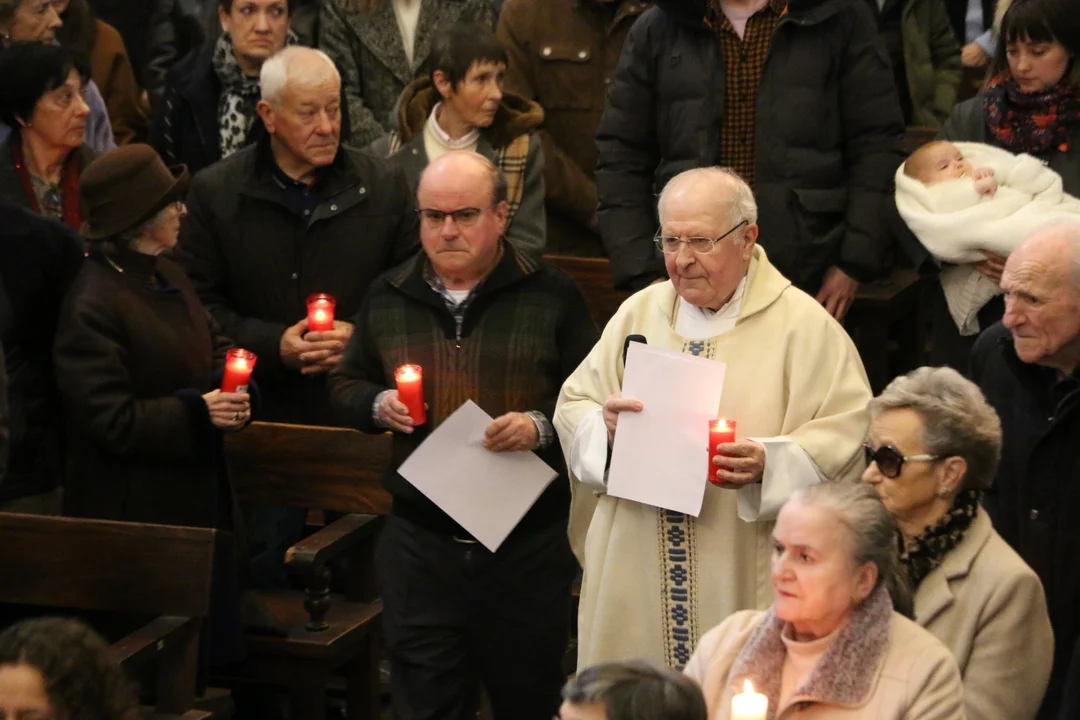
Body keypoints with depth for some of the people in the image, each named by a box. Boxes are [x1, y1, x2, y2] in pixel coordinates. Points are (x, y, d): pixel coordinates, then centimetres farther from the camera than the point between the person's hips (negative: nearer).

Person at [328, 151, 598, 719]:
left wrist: (541, 426, -19)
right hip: (421, 540, 2)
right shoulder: (387, 298, 9)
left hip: (527, 545, -2)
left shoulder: (552, 296, -1)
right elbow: (345, 384, 19)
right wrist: (378, 406, -2)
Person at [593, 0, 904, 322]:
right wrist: (643, 274, -2)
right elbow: (622, 158, 6)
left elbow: (876, 146, 0)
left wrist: (855, 262, -7)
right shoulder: (655, 32, 5)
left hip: (811, 284, -1)